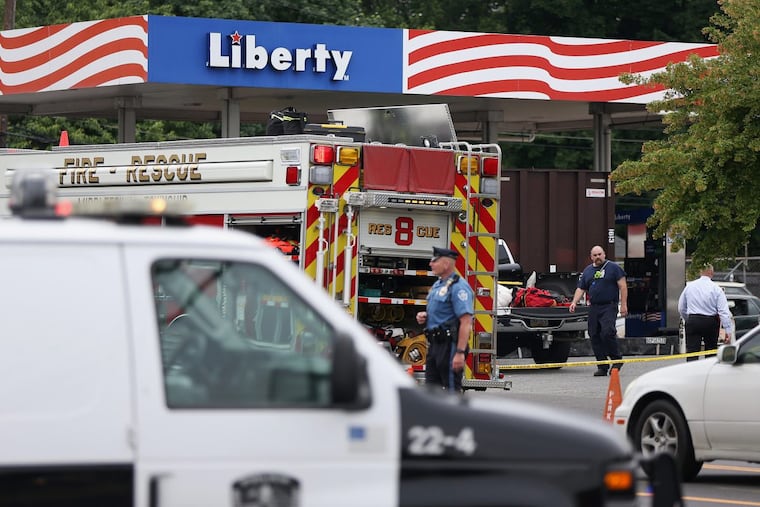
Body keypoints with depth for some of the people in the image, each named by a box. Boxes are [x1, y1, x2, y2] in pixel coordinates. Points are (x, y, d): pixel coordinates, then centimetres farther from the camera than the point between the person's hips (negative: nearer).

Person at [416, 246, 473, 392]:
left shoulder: (458, 287, -15)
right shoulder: (437, 285, 16)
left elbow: (466, 322, -22)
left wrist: (460, 352, -26)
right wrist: (424, 317, 7)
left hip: (450, 345, -10)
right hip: (435, 344, 10)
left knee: (452, 388, -6)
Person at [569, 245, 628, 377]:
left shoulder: (613, 268, 2)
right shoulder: (587, 271, 17)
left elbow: (622, 286, -1)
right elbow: (581, 289, 16)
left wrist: (623, 305, -8)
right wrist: (574, 302, -1)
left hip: (609, 307, -6)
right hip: (593, 308, 6)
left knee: (607, 332, -21)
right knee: (595, 336, 2)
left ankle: (617, 359, -4)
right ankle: (602, 367, 8)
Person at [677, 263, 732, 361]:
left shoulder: (689, 286, 4)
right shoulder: (716, 288, -5)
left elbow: (681, 309, 12)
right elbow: (724, 311, -10)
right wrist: (728, 330, -10)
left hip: (693, 321, 1)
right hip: (711, 323, -1)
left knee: (692, 353, -5)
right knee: (711, 353, 12)